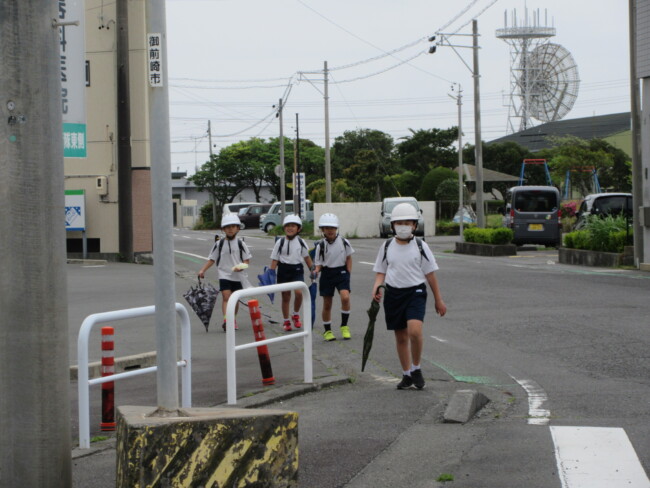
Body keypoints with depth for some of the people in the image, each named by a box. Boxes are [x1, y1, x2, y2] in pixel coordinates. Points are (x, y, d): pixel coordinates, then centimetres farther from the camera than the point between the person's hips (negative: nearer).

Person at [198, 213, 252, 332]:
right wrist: (203, 270, -4)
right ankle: (226, 320, -26)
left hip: (238, 276, 1)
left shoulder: (240, 244, 0)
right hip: (224, 275, -1)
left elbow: (247, 259, 2)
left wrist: (241, 266, -18)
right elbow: (211, 259, 6)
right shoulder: (219, 244, 1)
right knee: (226, 296, -16)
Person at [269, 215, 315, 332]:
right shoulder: (280, 242, -3)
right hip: (283, 270, 0)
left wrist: (312, 269, 13)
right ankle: (286, 321, 20)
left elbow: (306, 257, 14)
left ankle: (296, 315, 4)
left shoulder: (301, 242, 2)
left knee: (298, 292, -20)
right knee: (285, 296, 6)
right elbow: (274, 260, 0)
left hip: (297, 270, 0)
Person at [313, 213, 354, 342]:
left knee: (345, 297, -22)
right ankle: (327, 331, 22)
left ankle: (344, 326, -5)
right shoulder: (320, 245, -6)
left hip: (341, 272, 0)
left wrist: (348, 273, 0)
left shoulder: (344, 242, -4)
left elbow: (348, 258, 8)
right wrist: (316, 271, -22)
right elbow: (318, 263, -2)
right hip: (327, 274, 1)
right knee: (327, 304, 6)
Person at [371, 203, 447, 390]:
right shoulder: (387, 246, 5)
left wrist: (438, 300, 6)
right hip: (393, 294, 3)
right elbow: (381, 272, 11)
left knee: (415, 331, -23)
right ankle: (407, 374, 24)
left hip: (415, 292, -3)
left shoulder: (420, 246, -1)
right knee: (401, 336, 10)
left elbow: (430, 274, 4)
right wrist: (376, 288, -10)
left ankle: (416, 369, -1)